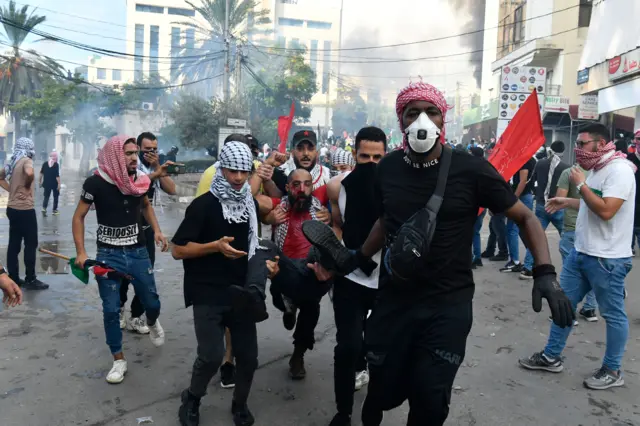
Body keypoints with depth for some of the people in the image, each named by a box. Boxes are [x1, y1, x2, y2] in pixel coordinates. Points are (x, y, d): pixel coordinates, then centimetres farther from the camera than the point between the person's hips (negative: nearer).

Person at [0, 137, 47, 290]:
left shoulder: (12, 162, 12)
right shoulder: (26, 160, -13)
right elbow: (29, 173, -35)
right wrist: (27, 186, -17)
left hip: (12, 208, 8)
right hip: (25, 209, -8)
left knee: (14, 244, 11)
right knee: (31, 244, 0)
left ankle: (13, 278, 17)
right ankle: (30, 279, 5)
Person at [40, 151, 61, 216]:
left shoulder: (45, 163, 4)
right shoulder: (56, 164, -11)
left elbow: (41, 173, 8)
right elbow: (57, 175, -17)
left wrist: (40, 181, 16)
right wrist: (59, 184, -16)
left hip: (47, 183, 4)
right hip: (54, 184, -4)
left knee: (46, 196, 8)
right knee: (55, 196, 11)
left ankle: (44, 208, -13)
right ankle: (55, 210, 15)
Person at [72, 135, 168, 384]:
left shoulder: (140, 179, -3)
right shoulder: (96, 183, -13)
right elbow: (78, 217, -4)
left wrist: (156, 231, 2)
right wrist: (81, 252, -12)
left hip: (138, 251, 3)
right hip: (108, 254, -2)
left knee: (152, 302, 7)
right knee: (111, 310, 1)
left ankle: (152, 323, 44)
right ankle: (119, 360, 19)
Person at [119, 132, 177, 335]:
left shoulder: (157, 168, 6)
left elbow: (172, 190, -7)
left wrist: (158, 168, -15)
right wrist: (156, 173, -39)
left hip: (147, 227, 5)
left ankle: (136, 317, 14)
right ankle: (119, 307, 31)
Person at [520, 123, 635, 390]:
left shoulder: (618, 170, -18)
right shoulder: (596, 169, 11)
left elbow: (606, 210, -28)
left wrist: (580, 184, -18)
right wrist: (567, 202, 17)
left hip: (607, 259, -9)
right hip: (580, 252, 9)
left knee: (613, 315, 7)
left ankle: (612, 370, 23)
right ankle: (551, 357, 25)